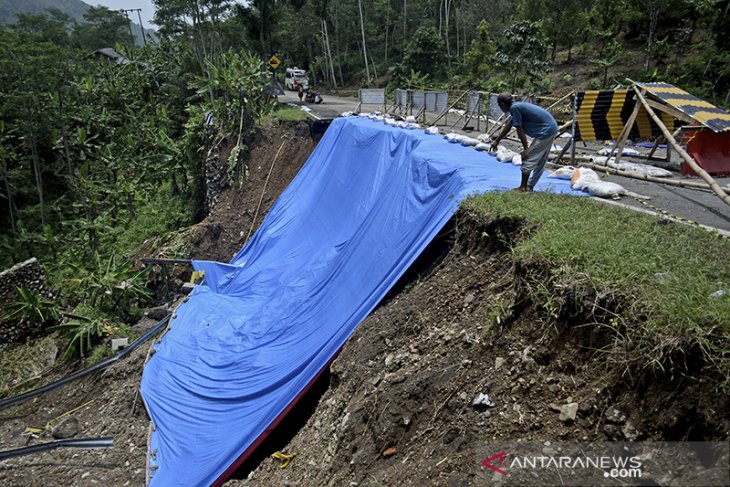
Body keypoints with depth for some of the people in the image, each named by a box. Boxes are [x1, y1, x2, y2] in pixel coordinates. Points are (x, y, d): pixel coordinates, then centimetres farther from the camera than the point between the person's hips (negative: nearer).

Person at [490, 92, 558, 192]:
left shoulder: (514, 108, -13)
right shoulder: (518, 106, 17)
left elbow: (520, 130, -15)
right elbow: (508, 126, 28)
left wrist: (525, 149, -11)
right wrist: (497, 141, 37)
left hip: (545, 131, -10)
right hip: (552, 128, 10)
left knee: (528, 159, -2)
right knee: (540, 162, 15)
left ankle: (523, 188, 6)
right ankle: (529, 187, 25)